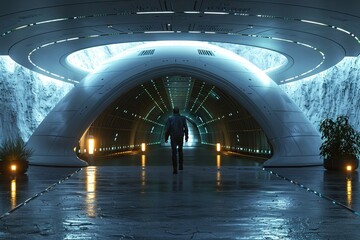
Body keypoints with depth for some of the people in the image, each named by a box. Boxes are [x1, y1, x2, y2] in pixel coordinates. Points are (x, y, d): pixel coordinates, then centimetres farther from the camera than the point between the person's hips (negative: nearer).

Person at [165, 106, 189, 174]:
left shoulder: (170, 119, -6)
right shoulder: (183, 118, -2)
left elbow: (167, 129, -9)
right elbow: (185, 128, -6)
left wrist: (166, 138, 1)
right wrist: (186, 136, 6)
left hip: (173, 138, -2)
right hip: (180, 137, 2)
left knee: (174, 153, -3)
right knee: (180, 150, 24)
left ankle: (175, 169, -11)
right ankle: (181, 165, 25)